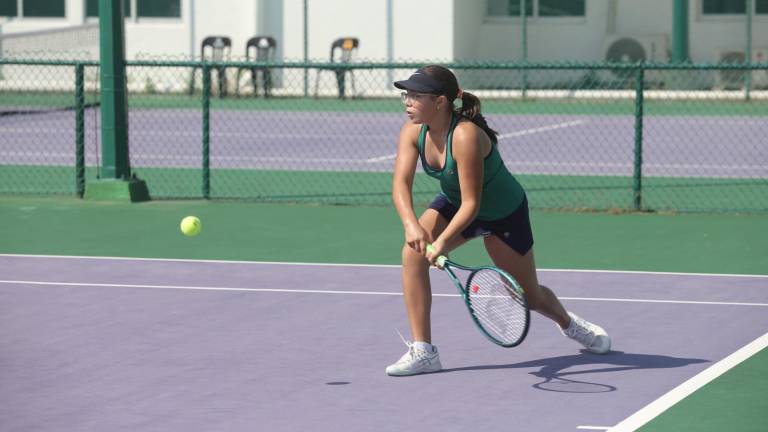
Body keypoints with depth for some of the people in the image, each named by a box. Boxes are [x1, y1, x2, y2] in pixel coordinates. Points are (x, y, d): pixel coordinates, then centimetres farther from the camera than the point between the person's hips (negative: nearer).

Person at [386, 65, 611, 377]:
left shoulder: (465, 135, -38)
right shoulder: (413, 131, -18)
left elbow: (471, 203, -36)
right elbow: (401, 183, -25)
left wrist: (443, 241, -48)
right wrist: (411, 224, -44)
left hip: (504, 213, -5)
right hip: (452, 203, 5)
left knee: (530, 297, 10)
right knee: (414, 253, -24)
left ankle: (570, 324, 48)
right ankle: (422, 351, -18)